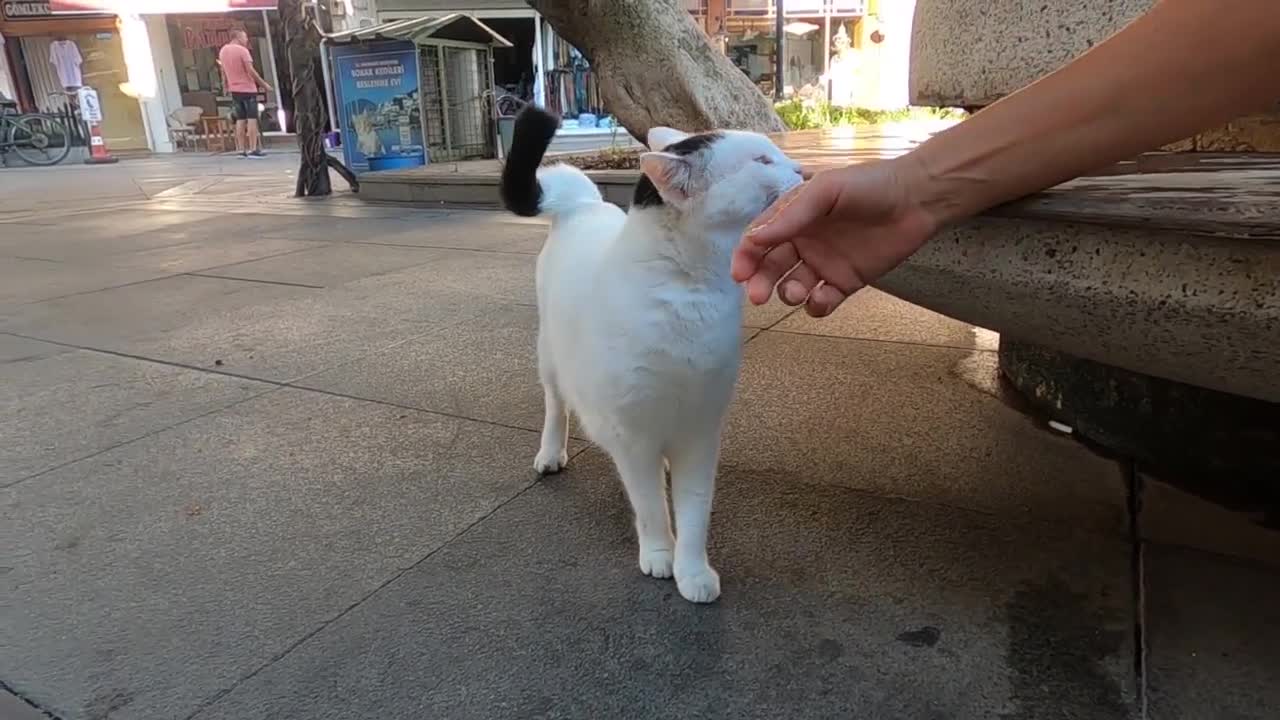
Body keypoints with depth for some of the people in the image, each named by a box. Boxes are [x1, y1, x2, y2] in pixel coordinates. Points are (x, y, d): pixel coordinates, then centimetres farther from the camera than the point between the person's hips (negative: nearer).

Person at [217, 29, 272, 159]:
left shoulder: (223, 51, 11)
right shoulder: (242, 50, -12)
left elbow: (223, 71, 16)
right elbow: (250, 71, -16)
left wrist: (226, 86, 26)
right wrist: (264, 84, -10)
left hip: (234, 89, 7)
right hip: (248, 88, -7)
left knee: (240, 120, 9)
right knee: (252, 119, -5)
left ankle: (241, 149, 7)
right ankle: (252, 149, -11)